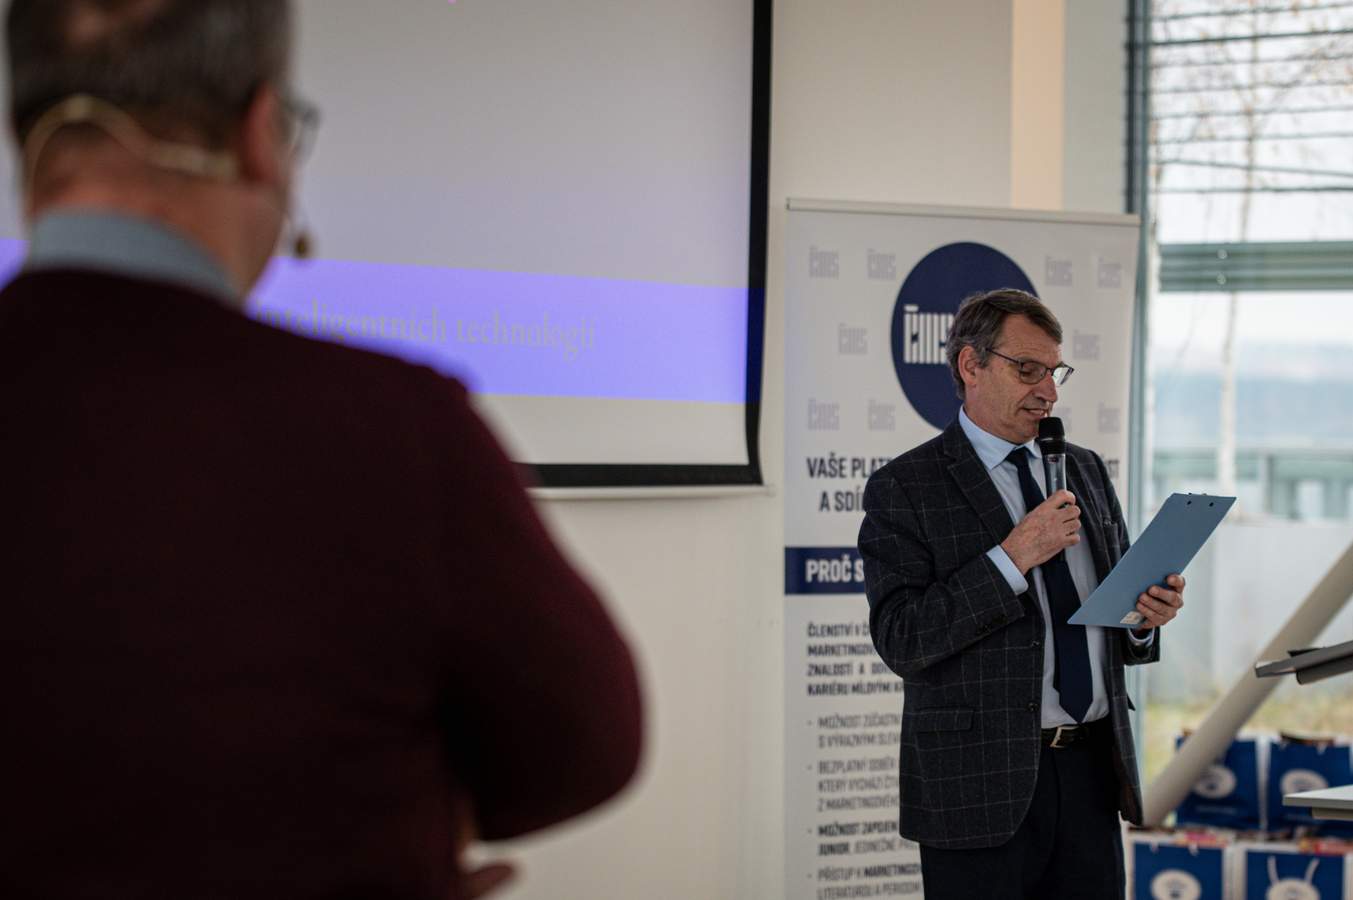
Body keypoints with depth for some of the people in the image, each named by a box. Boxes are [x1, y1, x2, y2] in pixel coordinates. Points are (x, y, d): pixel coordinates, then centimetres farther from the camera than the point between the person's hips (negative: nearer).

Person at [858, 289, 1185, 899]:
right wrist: (1013, 558, -20)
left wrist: (1145, 616, -3)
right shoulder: (903, 489, -4)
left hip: (1091, 776, 5)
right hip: (981, 789, -5)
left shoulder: (1086, 471, 15)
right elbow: (900, 640, -14)